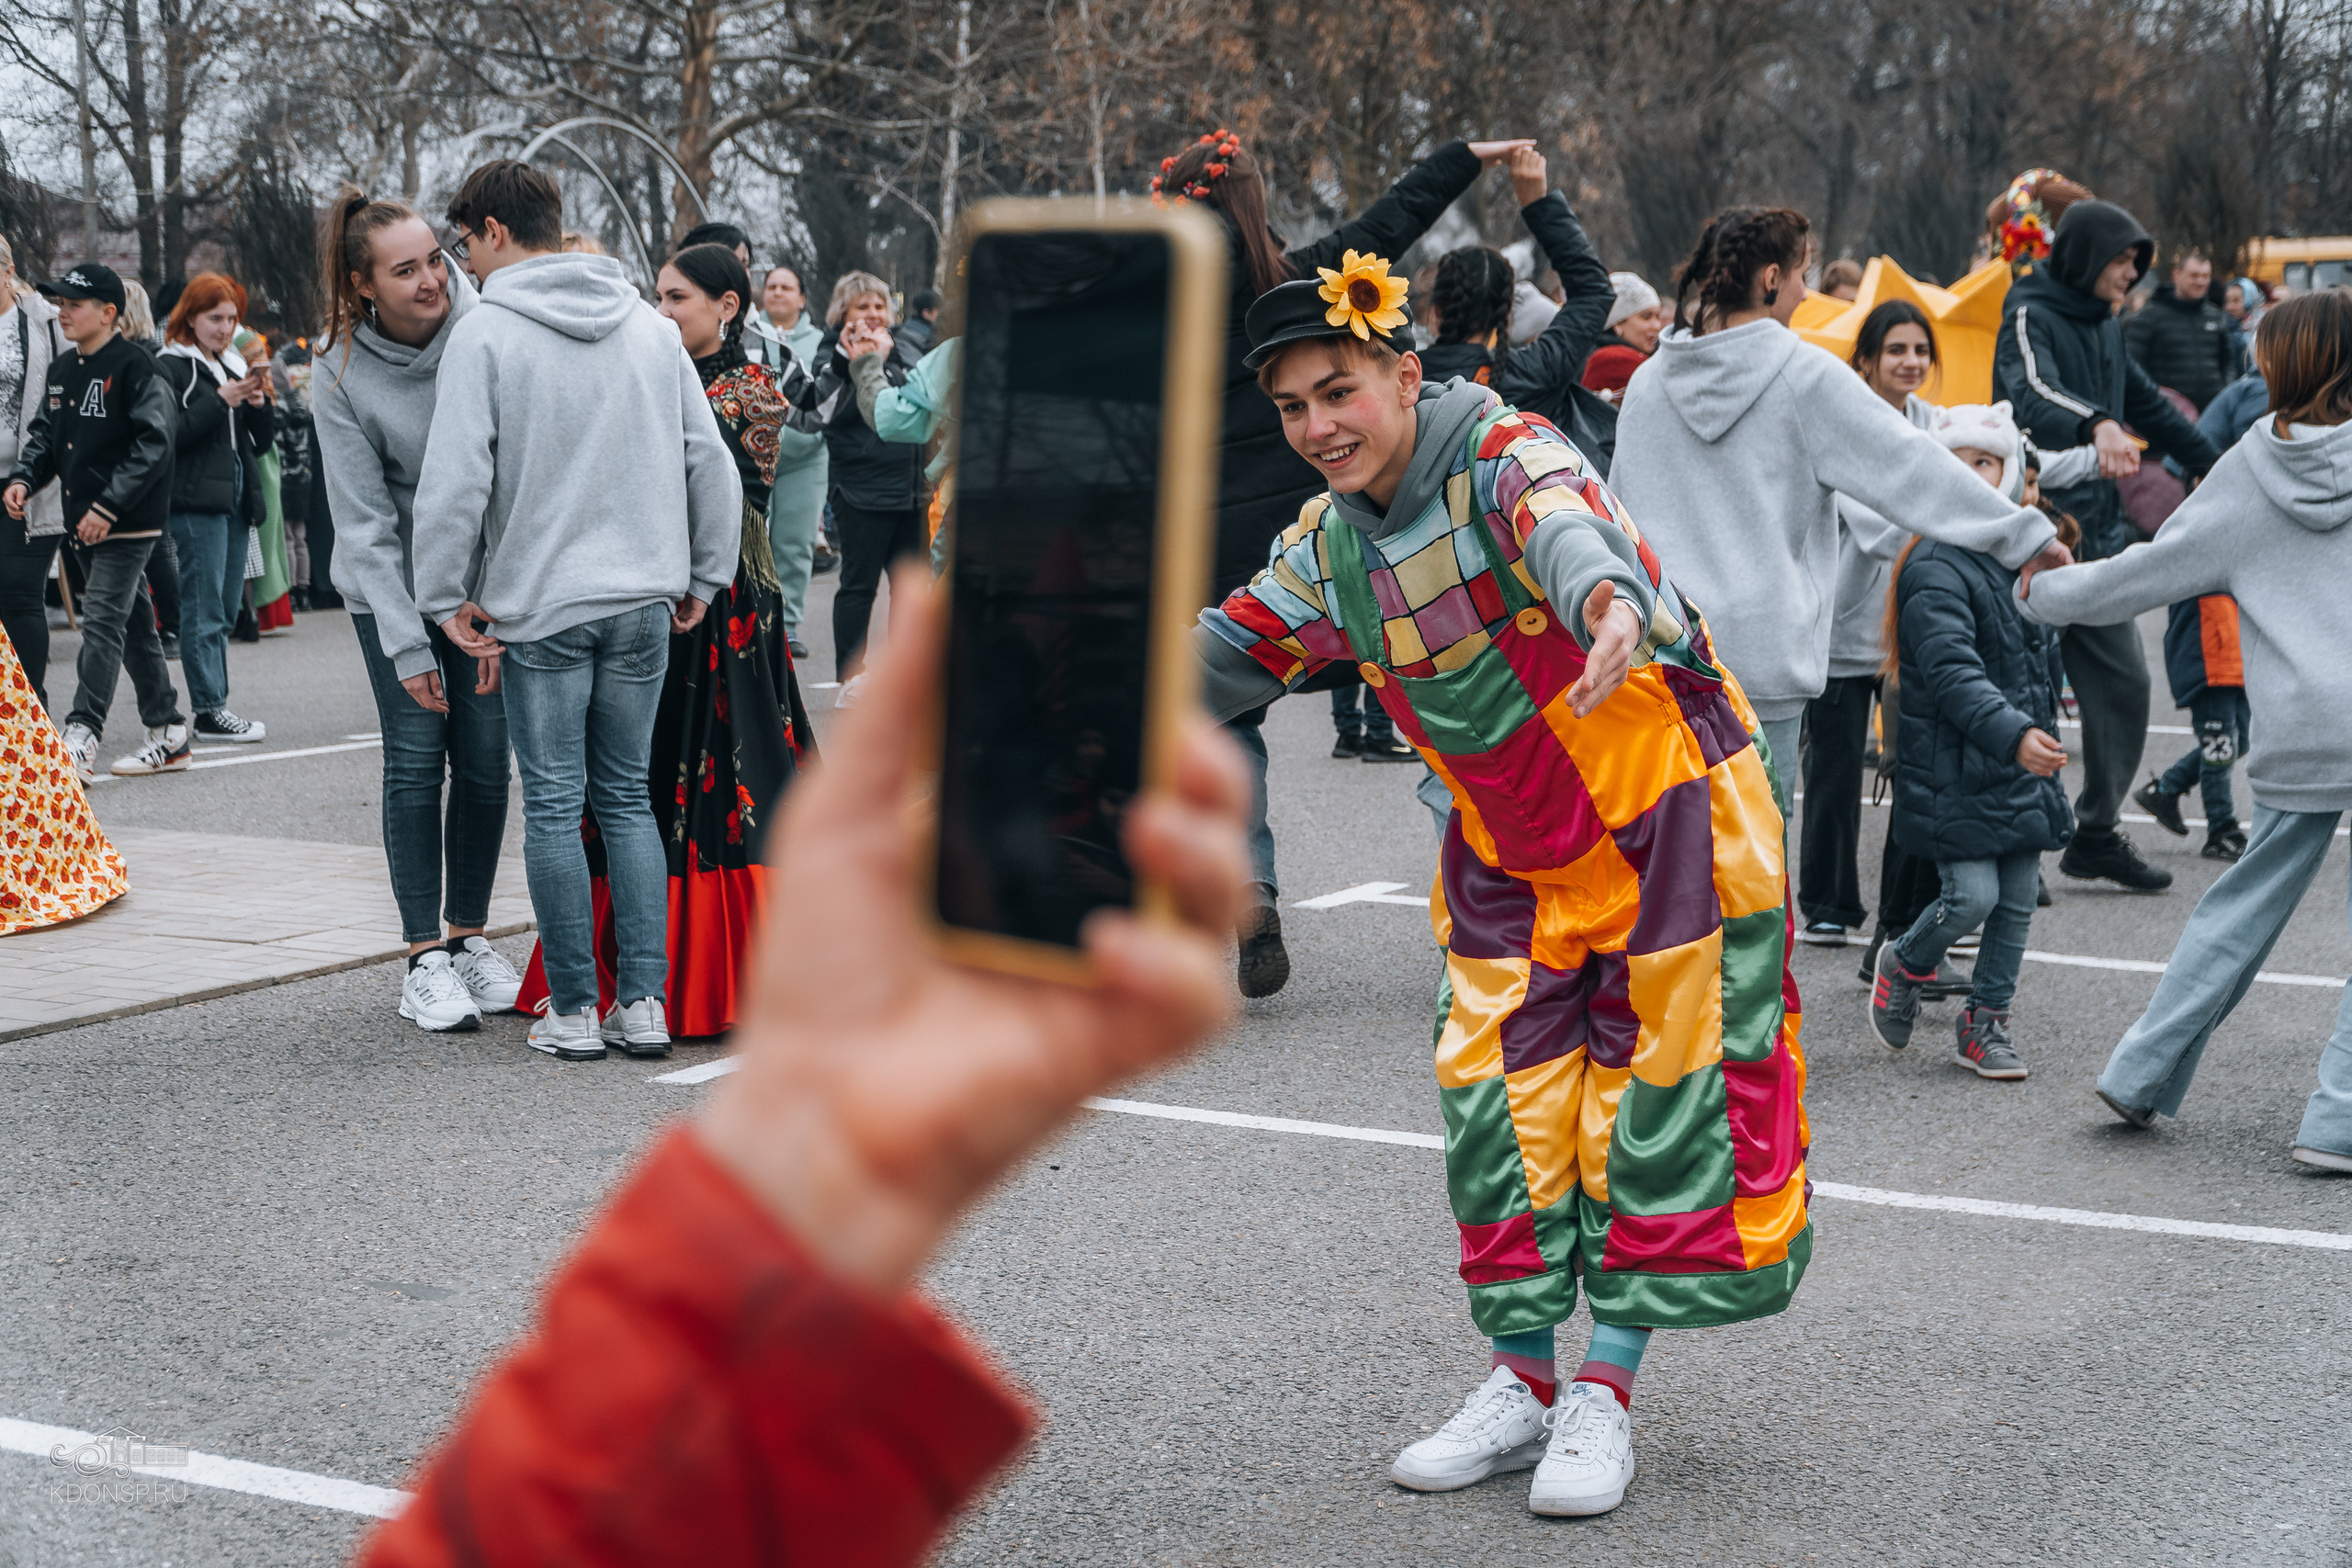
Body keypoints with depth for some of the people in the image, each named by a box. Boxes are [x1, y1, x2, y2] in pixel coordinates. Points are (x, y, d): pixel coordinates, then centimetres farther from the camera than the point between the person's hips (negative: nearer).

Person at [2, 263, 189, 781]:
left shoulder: (135, 368, -12)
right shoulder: (61, 371, 14)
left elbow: (153, 445, -17)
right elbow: (44, 435, 20)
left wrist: (107, 507, -20)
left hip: (128, 524, -8)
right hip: (83, 523, 8)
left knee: (103, 623, -12)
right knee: (134, 625, 12)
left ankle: (80, 738, -16)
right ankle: (168, 734, 18)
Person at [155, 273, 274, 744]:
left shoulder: (235, 366, 19)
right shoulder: (172, 368, -3)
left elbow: (262, 441, 19)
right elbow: (172, 435, -14)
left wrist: (260, 404, 0)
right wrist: (221, 401, -17)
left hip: (235, 500, 8)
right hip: (196, 500, -7)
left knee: (227, 610, 8)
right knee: (204, 609, -8)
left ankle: (214, 702, 11)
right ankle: (209, 712, -8)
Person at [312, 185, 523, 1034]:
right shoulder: (341, 374, -15)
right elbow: (365, 521, -12)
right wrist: (406, 642, -16)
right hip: (391, 588, -1)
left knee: (485, 763, 2)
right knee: (416, 761, -3)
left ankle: (470, 936, 17)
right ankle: (425, 957, 3)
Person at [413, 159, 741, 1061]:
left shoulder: (484, 333, -7)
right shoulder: (650, 328, 8)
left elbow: (455, 480, -13)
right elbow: (711, 463, 9)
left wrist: (446, 597, -3)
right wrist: (704, 577, 16)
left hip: (541, 606, -4)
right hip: (644, 600, 5)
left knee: (554, 807, 3)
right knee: (628, 798, 12)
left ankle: (573, 1010, 7)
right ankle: (644, 999, 9)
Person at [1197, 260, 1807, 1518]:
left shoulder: (1501, 456, -22)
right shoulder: (1329, 548, 1)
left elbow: (1563, 521, -45)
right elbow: (1229, 652, 13)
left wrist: (1608, 603, -68)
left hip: (1667, 811, -6)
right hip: (1514, 852, 7)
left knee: (1655, 1089, -2)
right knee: (1499, 1101, 5)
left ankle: (1603, 1397, 8)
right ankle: (1522, 1383, 20)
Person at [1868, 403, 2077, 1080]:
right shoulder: (1934, 568, -14)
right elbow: (1952, 674, -25)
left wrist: (2042, 731, 24)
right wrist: (2013, 734, -35)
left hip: (2021, 769, 8)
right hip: (1953, 769, -8)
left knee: (2017, 901, 8)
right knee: (1972, 896, -11)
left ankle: (1986, 1019, 21)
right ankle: (1903, 965, 18)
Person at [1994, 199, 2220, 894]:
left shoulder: (2103, 324, 16)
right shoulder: (2032, 317, -11)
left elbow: (2147, 404, 29)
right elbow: (2033, 393, -32)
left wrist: (2215, 464, 35)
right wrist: (2097, 425, -51)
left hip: (2099, 532, 8)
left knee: (2123, 682, 8)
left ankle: (2097, 834, 18)